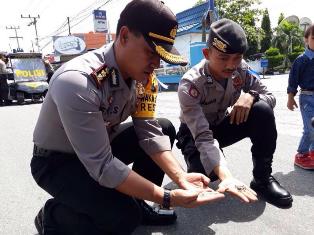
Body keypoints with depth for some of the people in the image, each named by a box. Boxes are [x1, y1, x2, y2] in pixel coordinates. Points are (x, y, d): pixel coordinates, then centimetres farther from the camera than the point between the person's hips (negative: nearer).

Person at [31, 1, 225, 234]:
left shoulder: (143, 74, -12)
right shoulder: (76, 82, -35)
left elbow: (150, 132, -11)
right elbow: (101, 166, -34)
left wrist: (181, 177, -23)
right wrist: (167, 198, -33)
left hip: (102, 146, 7)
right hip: (57, 162, -6)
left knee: (165, 128, -4)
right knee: (125, 216, -24)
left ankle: (136, 203, 6)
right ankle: (53, 216, 4)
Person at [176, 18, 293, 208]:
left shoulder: (241, 69, -17)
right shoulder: (190, 85, -31)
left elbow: (270, 96, -8)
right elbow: (203, 136, -38)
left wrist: (251, 96, -33)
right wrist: (226, 176, -52)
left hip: (223, 125, 4)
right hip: (195, 133, -4)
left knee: (263, 110, -24)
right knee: (205, 170, -33)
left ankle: (263, 179, -9)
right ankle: (195, 166, 7)